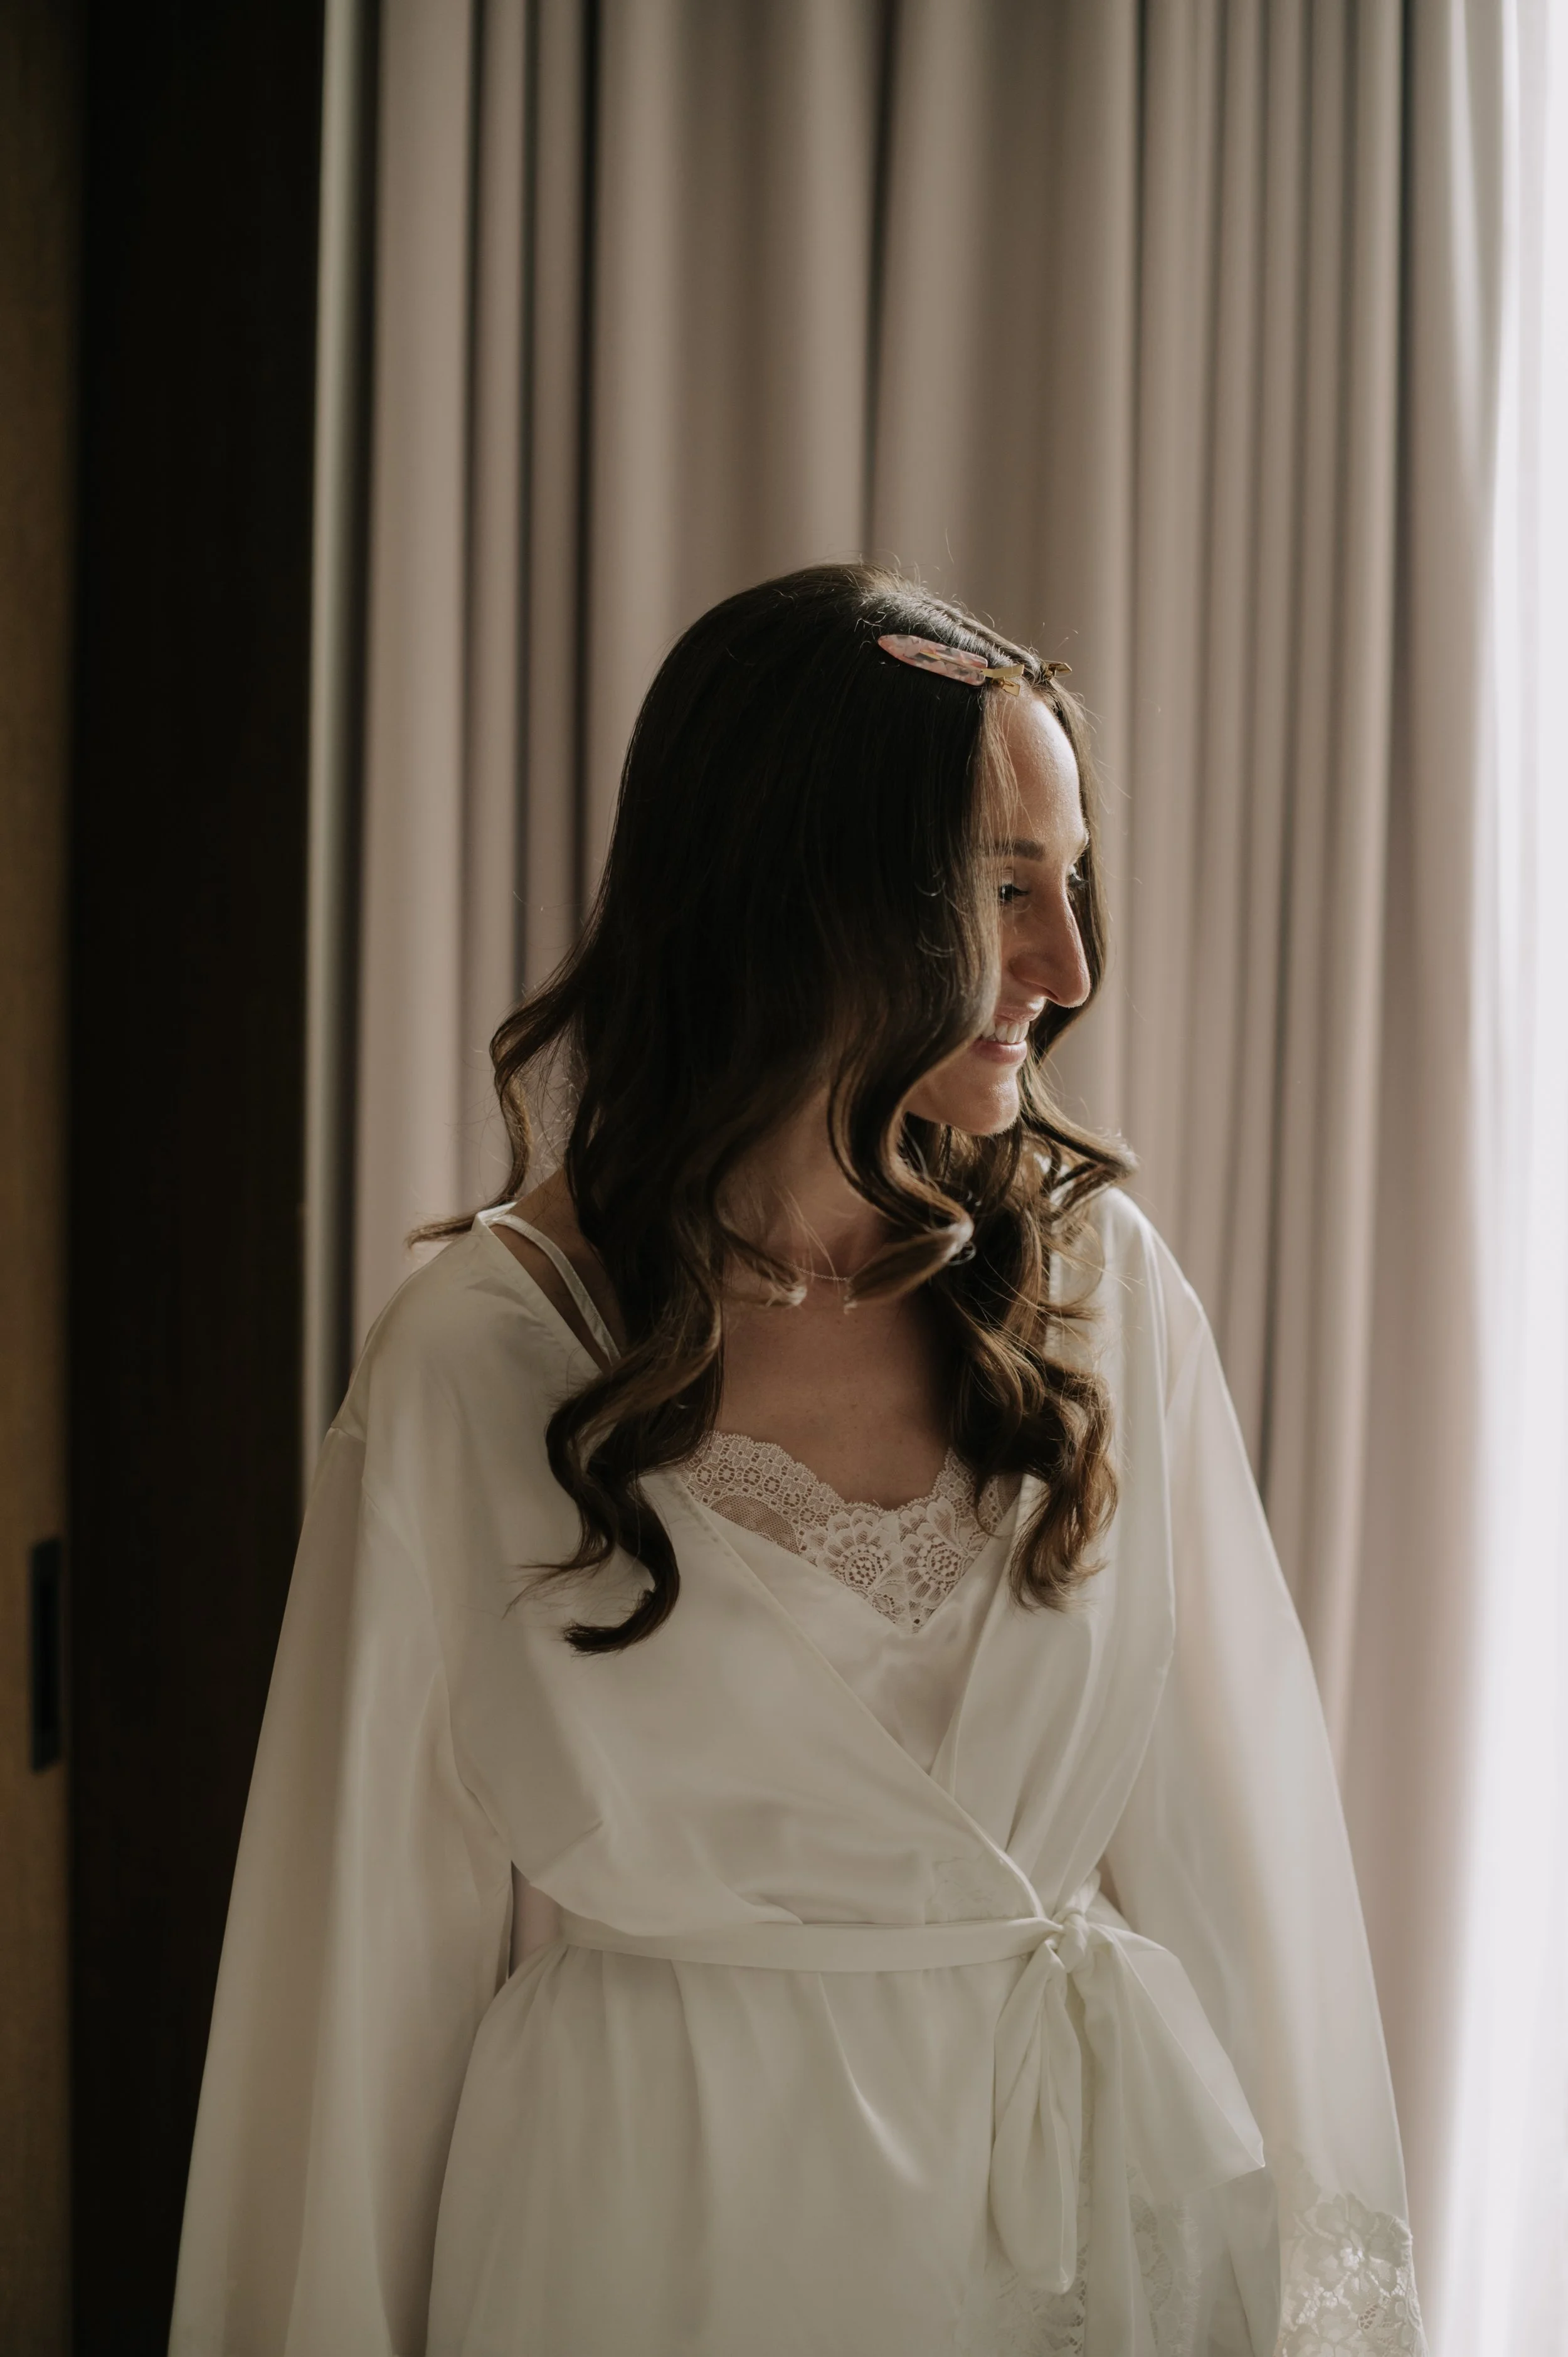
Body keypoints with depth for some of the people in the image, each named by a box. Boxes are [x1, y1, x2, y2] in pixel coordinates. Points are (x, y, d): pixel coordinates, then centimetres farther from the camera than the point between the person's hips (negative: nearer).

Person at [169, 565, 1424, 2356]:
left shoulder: (1100, 1282, -7)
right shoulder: (478, 1359, -15)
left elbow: (1228, 1811, -1)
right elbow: (375, 1924, -7)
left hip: (1092, 2196, 3)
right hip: (661, 2212, -2)